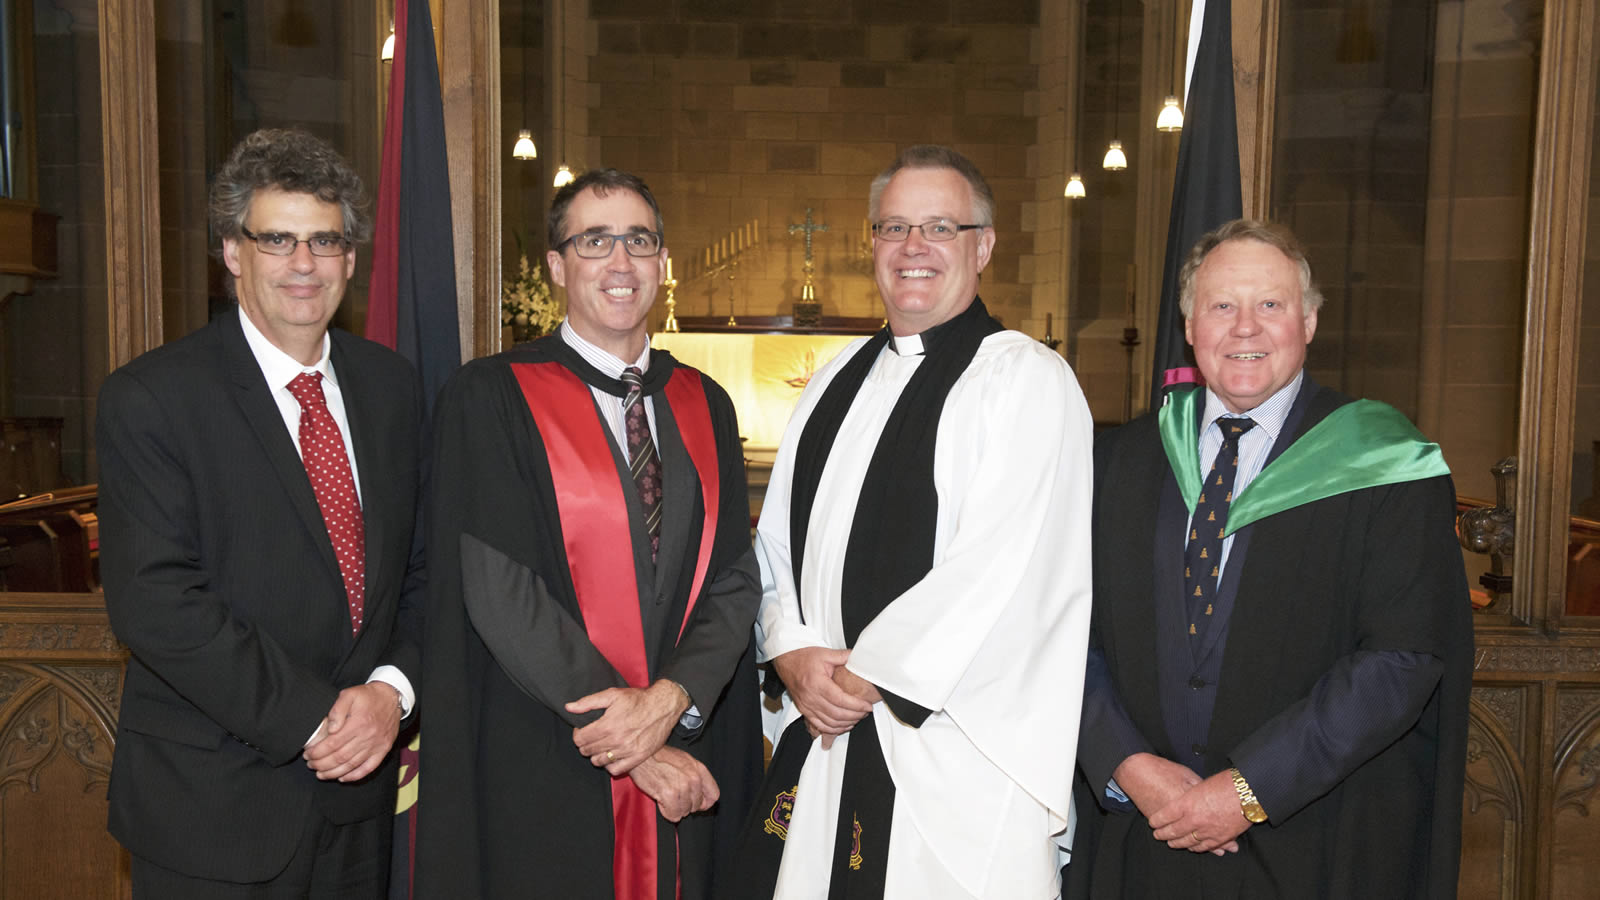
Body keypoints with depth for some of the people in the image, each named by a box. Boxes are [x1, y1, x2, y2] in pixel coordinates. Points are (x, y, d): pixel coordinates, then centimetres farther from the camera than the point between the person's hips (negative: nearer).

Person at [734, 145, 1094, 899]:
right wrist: (794, 654, -3)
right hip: (819, 734, 6)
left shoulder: (1027, 380, -8)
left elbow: (999, 569, -17)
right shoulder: (838, 381, 13)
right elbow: (778, 538, 13)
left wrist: (864, 676, -13)